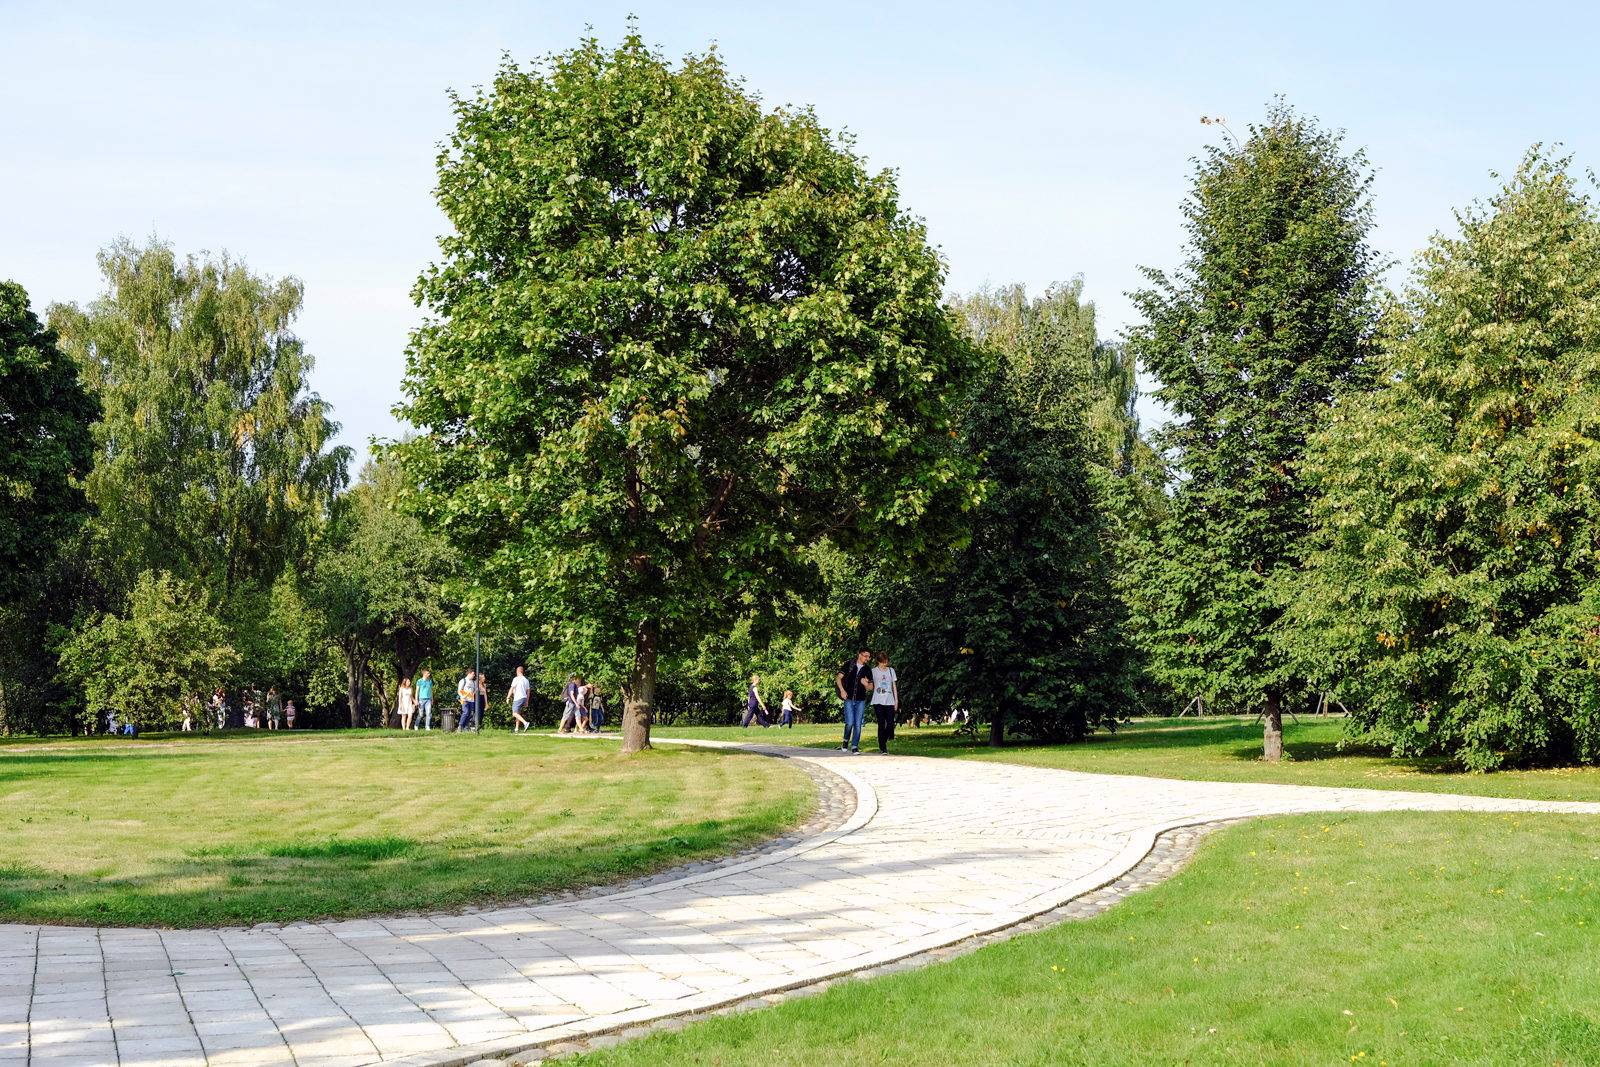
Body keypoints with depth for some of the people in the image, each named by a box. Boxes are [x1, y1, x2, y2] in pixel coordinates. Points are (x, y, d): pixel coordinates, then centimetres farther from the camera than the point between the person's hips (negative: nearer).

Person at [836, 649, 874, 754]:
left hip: (861, 701, 2)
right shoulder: (848, 666, 4)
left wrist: (866, 684, -12)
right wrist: (842, 690, -8)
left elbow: (870, 688, 11)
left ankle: (855, 746, 6)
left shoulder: (868, 670, 10)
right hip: (849, 699, -2)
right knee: (850, 723, -10)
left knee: (858, 724, -1)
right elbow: (838, 678, 5)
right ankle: (846, 741, 14)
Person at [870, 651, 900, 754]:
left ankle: (884, 741, 22)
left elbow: (894, 686, 13)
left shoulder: (891, 670, 11)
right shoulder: (873, 671, 4)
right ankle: (883, 748, -3)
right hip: (878, 702, -2)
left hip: (889, 702, 2)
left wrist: (896, 700, 9)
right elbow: (870, 686, 10)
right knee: (881, 725, -6)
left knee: (890, 724, -6)